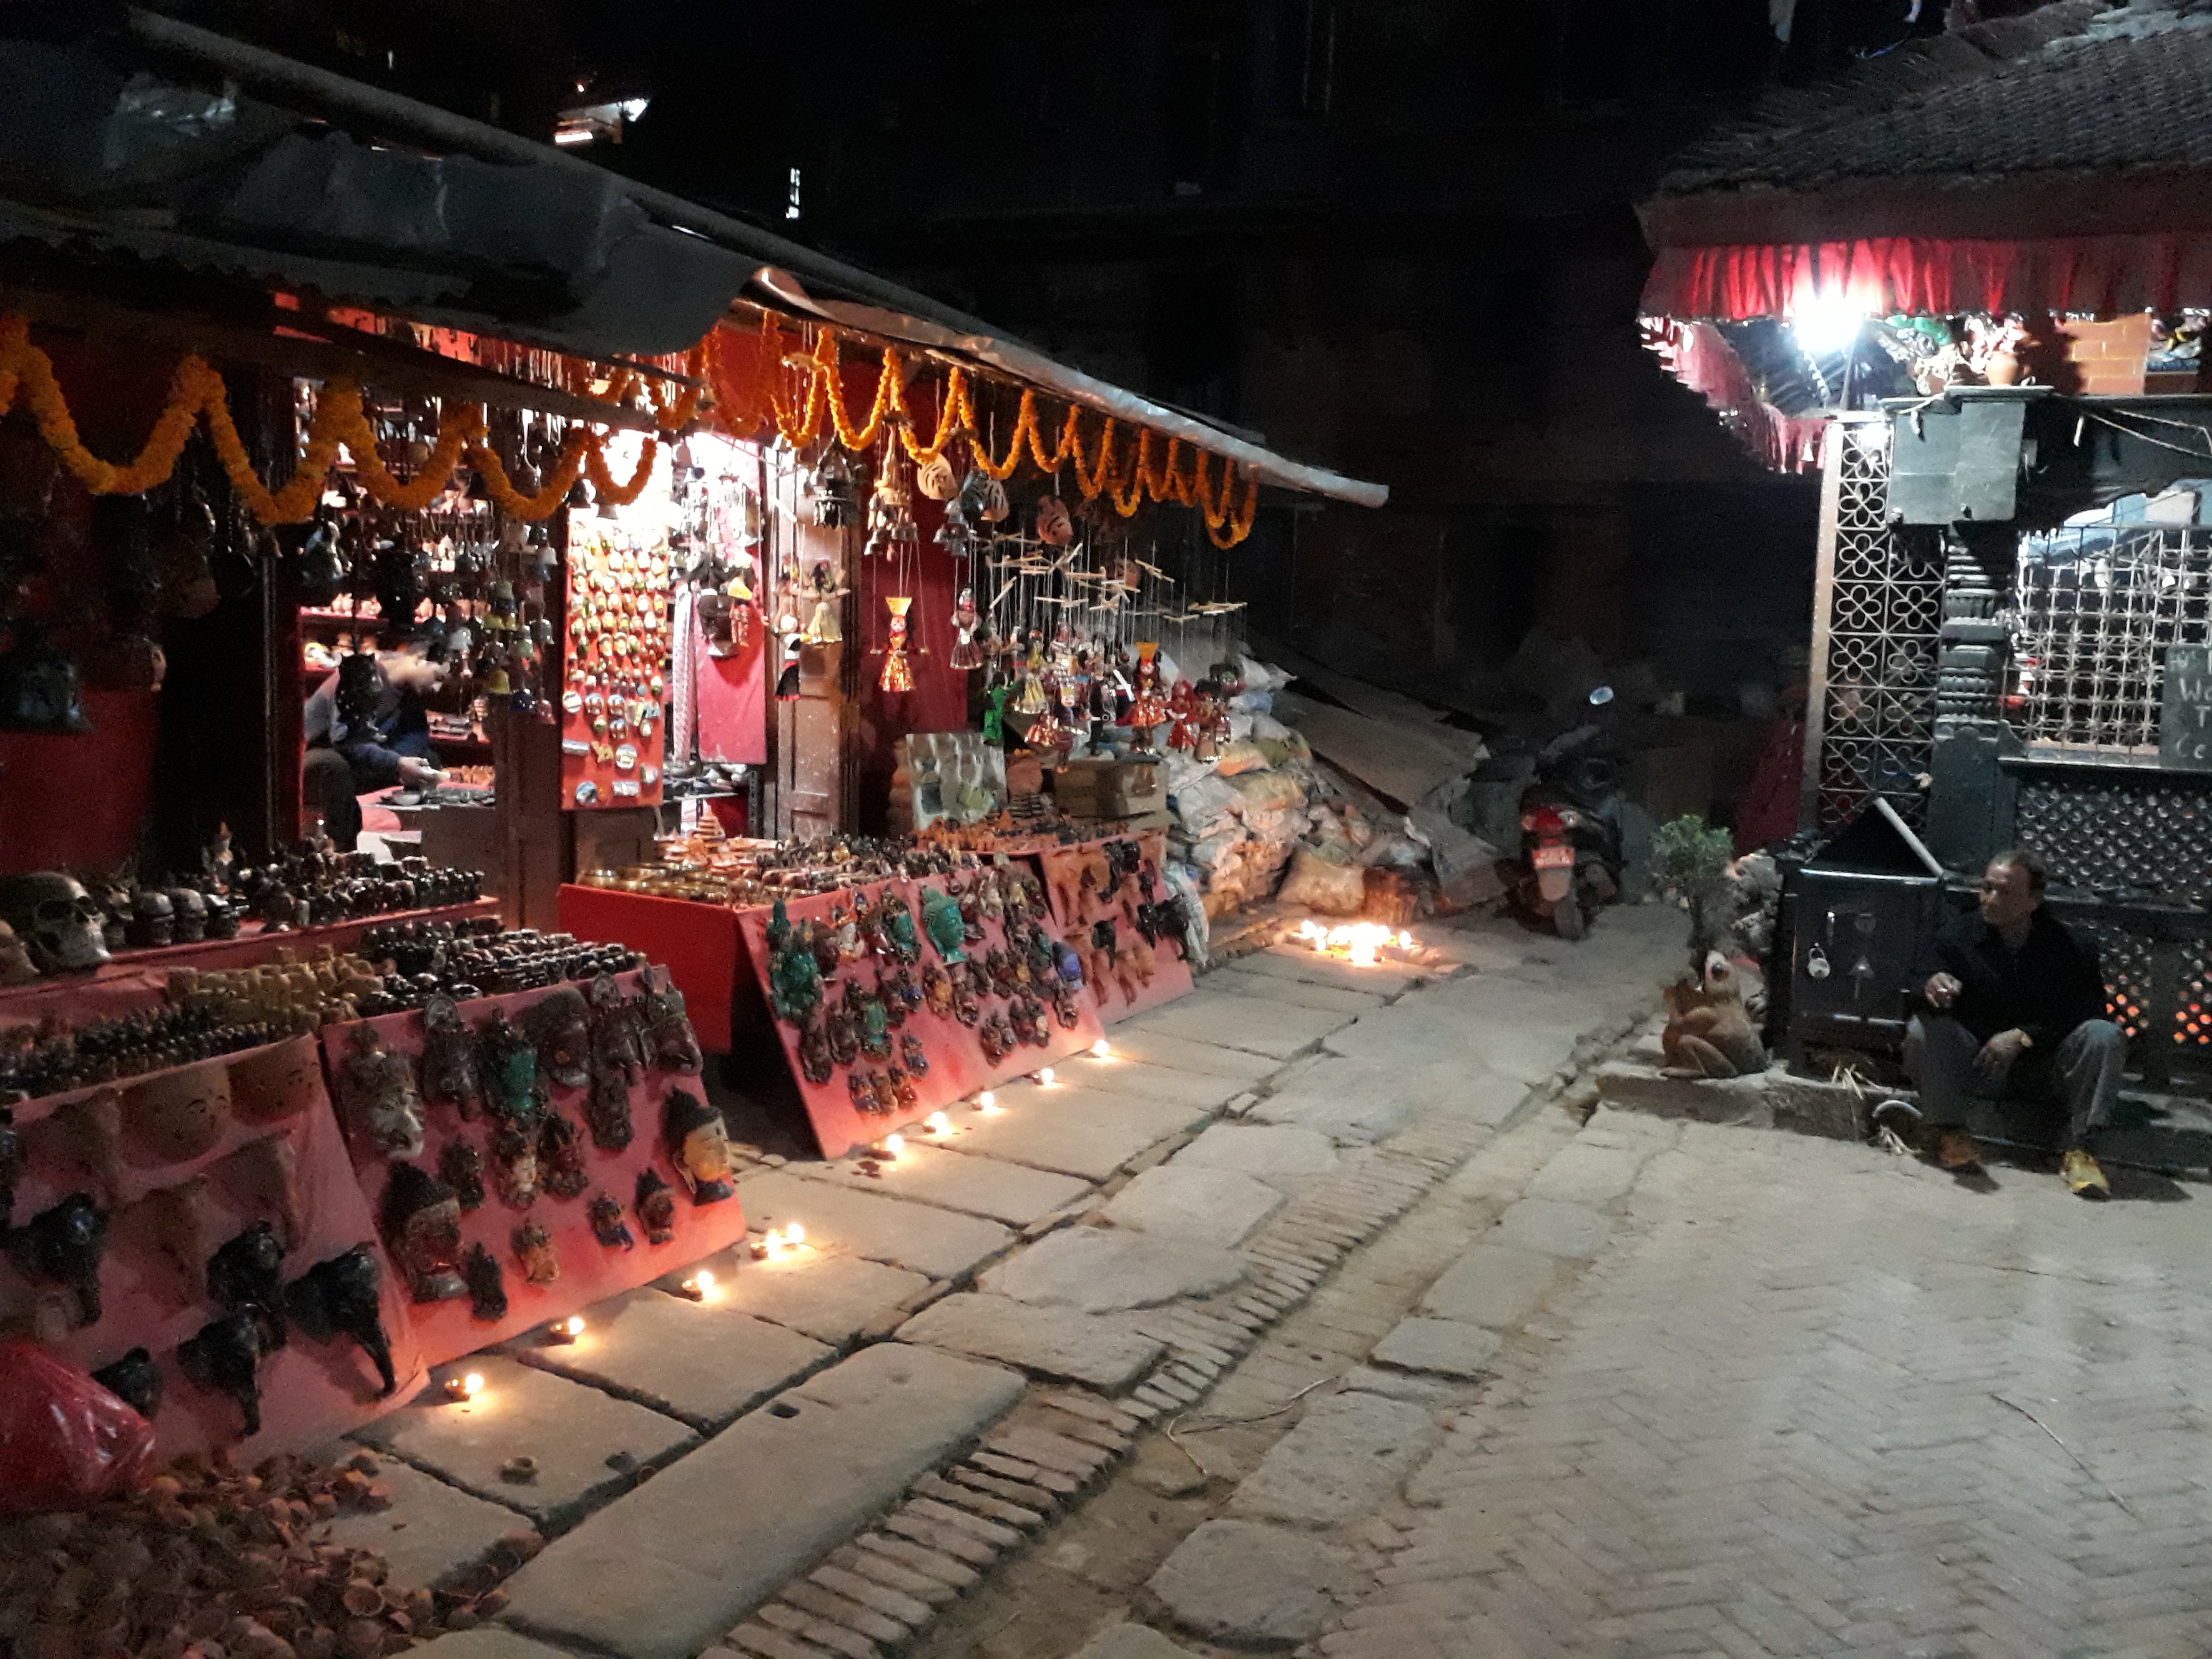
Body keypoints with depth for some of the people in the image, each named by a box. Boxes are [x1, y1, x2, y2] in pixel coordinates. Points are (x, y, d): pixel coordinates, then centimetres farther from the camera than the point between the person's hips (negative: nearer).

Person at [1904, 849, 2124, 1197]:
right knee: (1923, 1028, -27)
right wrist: (1931, 988, -37)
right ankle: (1950, 1132, -17)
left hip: (2045, 1070, 0)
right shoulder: (1958, 937, -4)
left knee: (2105, 1037, -25)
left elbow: (2089, 1008, -11)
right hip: (1978, 1063, 0)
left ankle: (2077, 1148, -23)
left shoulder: (2069, 945, -6)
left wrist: (2023, 1036, -21)